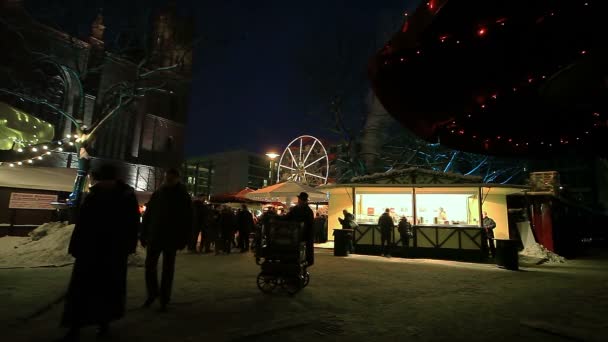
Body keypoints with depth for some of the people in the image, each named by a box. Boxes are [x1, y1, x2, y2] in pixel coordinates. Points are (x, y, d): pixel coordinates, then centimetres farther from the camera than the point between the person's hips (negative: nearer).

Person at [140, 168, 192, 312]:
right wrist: (144, 235, 1)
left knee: (167, 270, 6)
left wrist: (183, 240, -11)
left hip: (171, 239, -3)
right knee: (150, 266, 7)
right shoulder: (157, 194, 4)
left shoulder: (183, 197, -4)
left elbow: (187, 220, -6)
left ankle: (164, 300, 17)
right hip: (154, 237, 3)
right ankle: (152, 293, 29)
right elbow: (147, 215, 6)